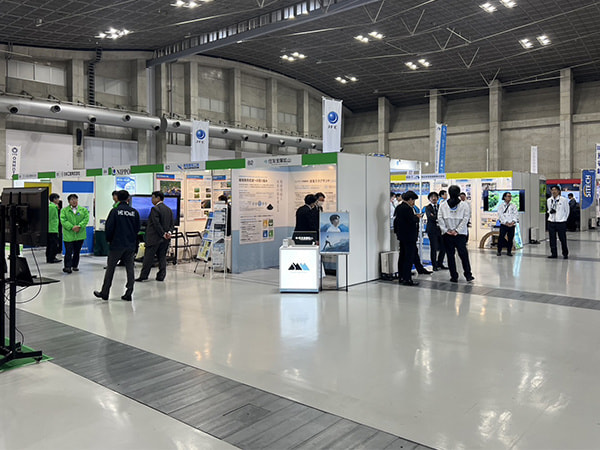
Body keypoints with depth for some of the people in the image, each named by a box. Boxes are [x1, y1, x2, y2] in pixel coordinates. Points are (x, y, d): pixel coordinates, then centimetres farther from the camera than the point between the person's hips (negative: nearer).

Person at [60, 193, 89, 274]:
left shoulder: (83, 210, 8)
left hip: (80, 234, 2)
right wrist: (72, 227, -21)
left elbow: (86, 218, -4)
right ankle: (67, 267, -6)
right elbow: (63, 220, -8)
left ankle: (75, 265, 25)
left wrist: (79, 226, -19)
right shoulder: (64, 210, 3)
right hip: (68, 235, -2)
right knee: (68, 251, -8)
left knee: (77, 251, 11)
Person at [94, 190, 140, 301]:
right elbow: (137, 228, 7)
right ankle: (128, 294, 6)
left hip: (117, 245, -2)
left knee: (110, 268, 8)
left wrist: (109, 239, 9)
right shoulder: (134, 212, 1)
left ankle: (104, 293, 16)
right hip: (131, 245, 3)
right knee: (129, 268, 7)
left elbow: (109, 227, -7)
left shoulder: (115, 211, -8)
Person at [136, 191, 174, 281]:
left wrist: (163, 234, -14)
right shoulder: (169, 209, 12)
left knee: (148, 257, -1)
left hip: (154, 238, -7)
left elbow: (156, 224, -19)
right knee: (162, 257, 9)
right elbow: (171, 224, 11)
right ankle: (161, 276, 8)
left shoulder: (155, 209, -12)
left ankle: (143, 276, 2)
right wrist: (169, 232, -2)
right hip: (165, 239, 7)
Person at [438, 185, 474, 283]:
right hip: (460, 234, 0)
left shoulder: (443, 205, 0)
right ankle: (468, 275, 10)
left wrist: (445, 230, -2)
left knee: (450, 255, 6)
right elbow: (465, 219, -7)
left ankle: (454, 276, 8)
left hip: (447, 235, 0)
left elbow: (440, 219, -4)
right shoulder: (464, 205, -2)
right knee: (463, 254, 7)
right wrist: (457, 231, -5)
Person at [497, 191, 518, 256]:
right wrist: (506, 222, -15)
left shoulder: (513, 206, 12)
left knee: (510, 238, 2)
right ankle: (499, 251, 1)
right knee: (501, 238, -8)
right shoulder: (501, 206, 5)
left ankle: (509, 251, 12)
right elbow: (501, 215, -5)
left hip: (512, 225, 2)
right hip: (503, 225, -2)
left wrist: (513, 222, -13)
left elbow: (516, 214, 2)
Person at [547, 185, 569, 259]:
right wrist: (550, 211, -3)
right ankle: (554, 254, 14)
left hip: (561, 222, -4)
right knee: (552, 239, 5)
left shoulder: (563, 200, -5)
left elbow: (567, 211, 3)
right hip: (551, 222, 4)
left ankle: (565, 254, 16)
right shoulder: (549, 200, 7)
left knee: (563, 239, 2)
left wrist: (564, 219, 1)